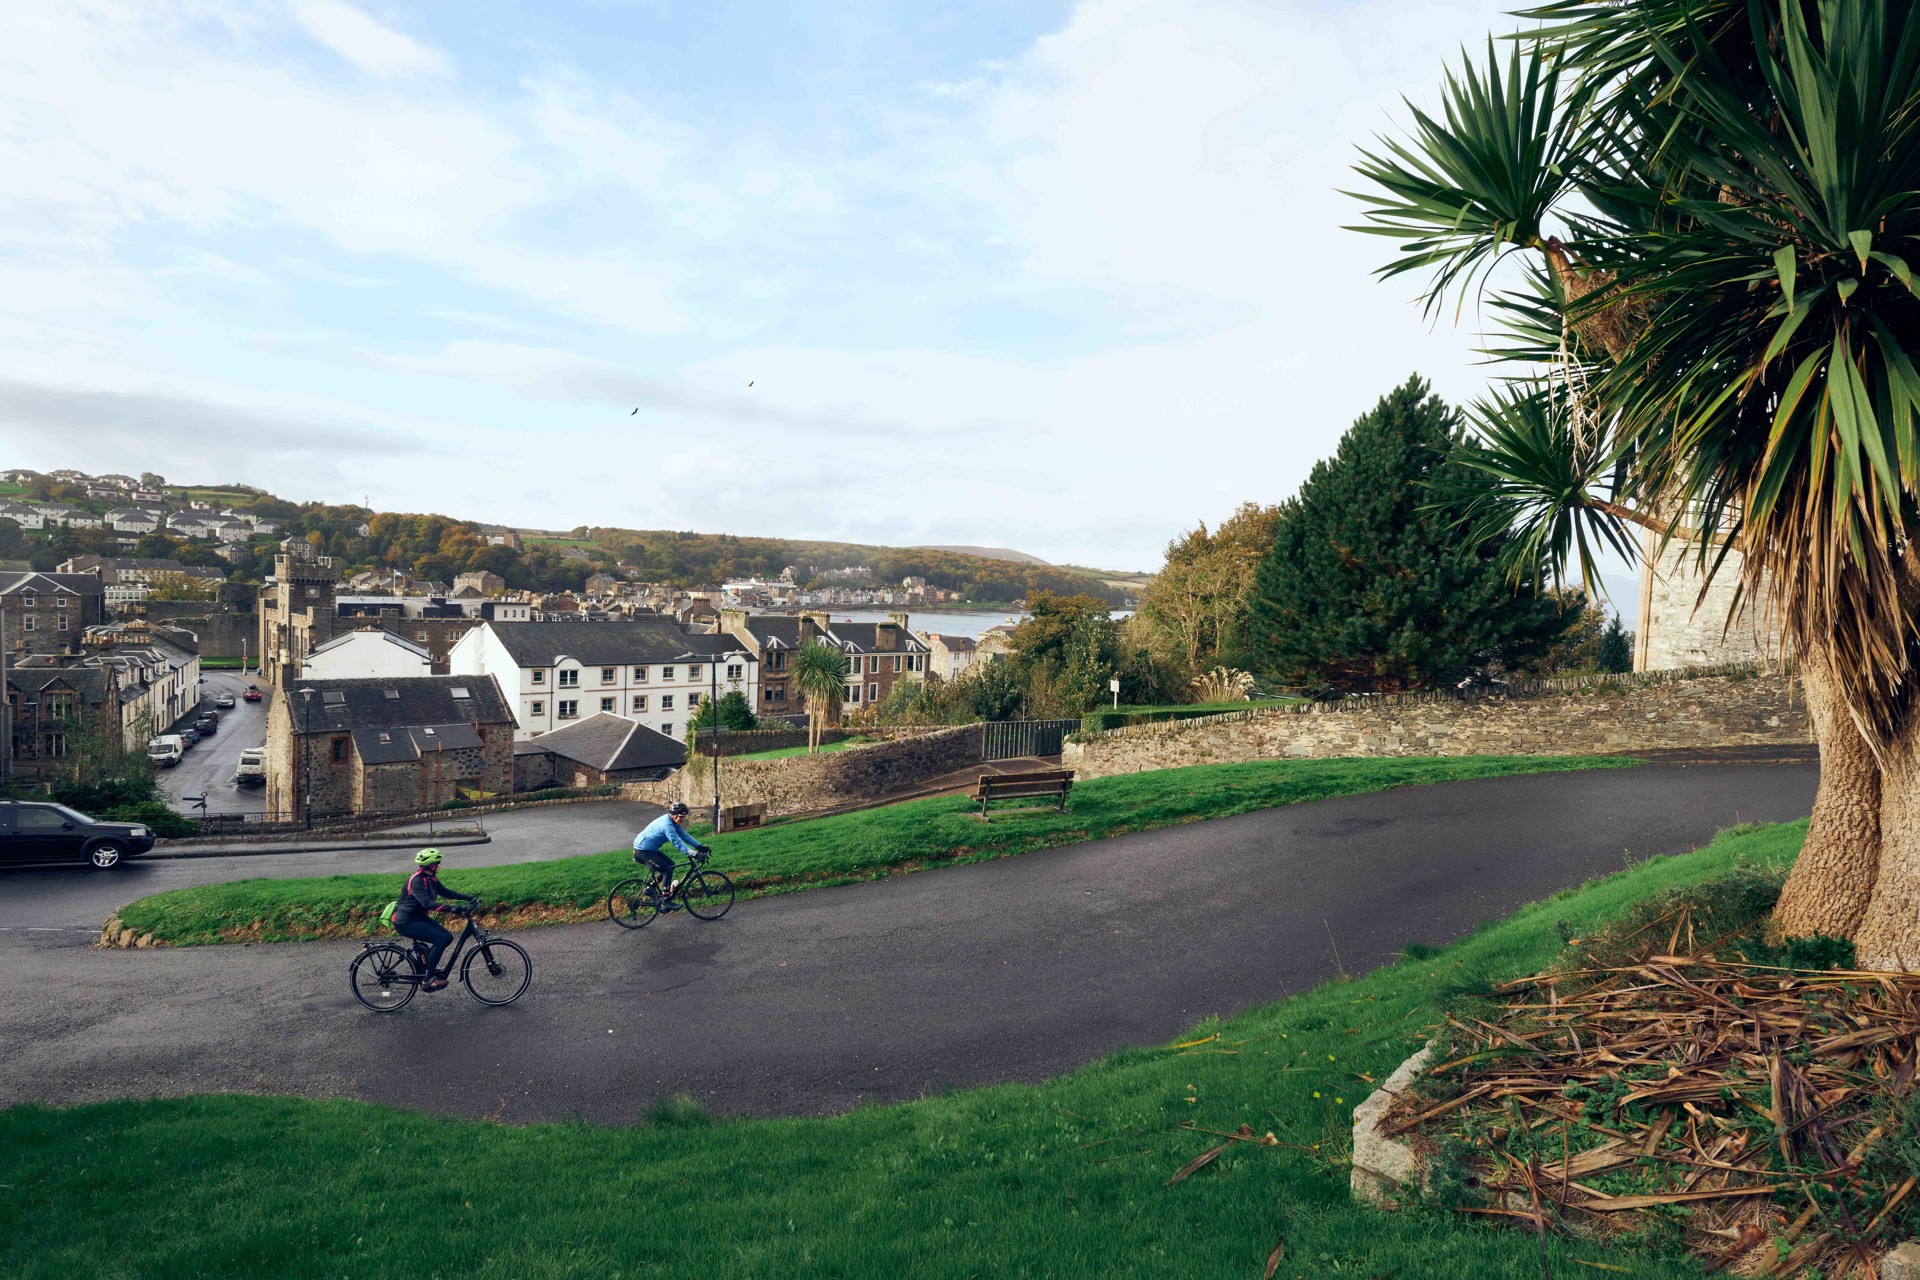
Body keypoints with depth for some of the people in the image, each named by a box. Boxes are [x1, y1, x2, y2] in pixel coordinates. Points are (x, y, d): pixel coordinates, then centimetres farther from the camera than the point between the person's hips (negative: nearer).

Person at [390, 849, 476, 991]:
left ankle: (426, 966, 16)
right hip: (406, 922, -9)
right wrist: (451, 909, -44)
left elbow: (445, 892, 12)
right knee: (441, 939, -21)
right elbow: (427, 903, -35)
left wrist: (468, 897, 1)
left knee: (448, 937, -3)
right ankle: (428, 979, -12)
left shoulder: (431, 879, 3)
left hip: (419, 918, 9)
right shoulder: (416, 881, -24)